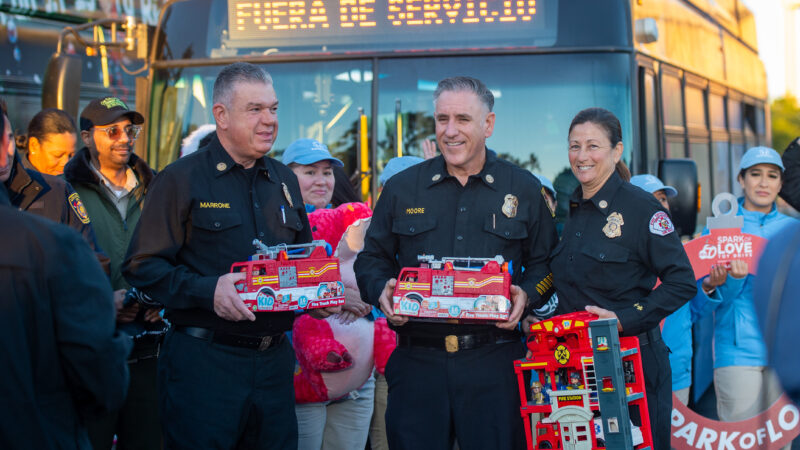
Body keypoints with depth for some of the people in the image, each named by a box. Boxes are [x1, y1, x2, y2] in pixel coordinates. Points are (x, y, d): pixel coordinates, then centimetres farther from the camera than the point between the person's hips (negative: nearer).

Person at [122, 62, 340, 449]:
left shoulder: (284, 181, 15)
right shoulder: (182, 179, -4)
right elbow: (143, 265, -10)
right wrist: (207, 290, -23)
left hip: (274, 358, 6)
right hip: (204, 359, -6)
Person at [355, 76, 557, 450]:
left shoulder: (524, 190, 8)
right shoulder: (402, 188, 10)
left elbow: (544, 264, 11)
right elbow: (372, 258, 15)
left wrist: (526, 295, -8)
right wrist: (381, 291, -5)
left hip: (493, 363, -1)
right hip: (417, 360, 1)